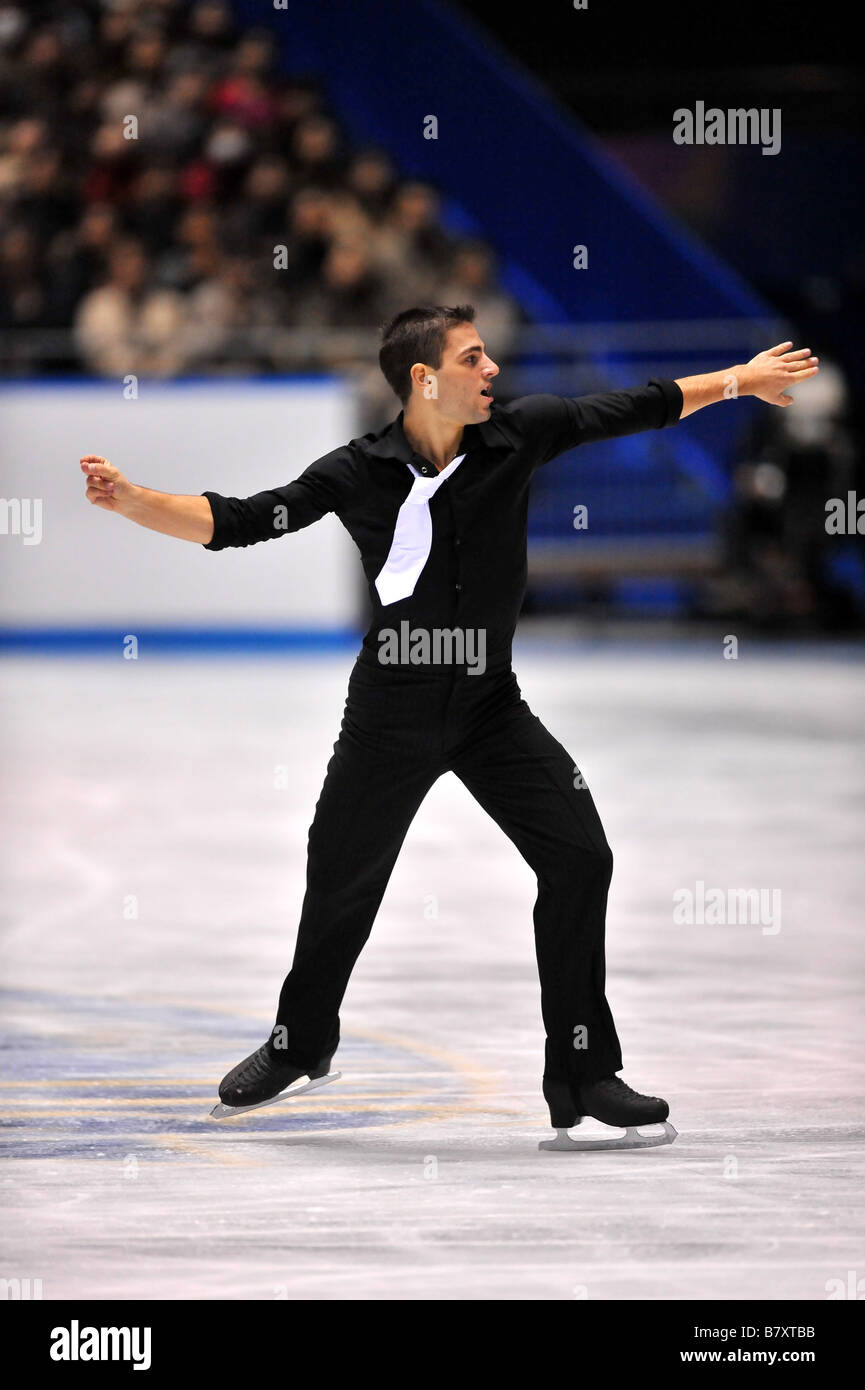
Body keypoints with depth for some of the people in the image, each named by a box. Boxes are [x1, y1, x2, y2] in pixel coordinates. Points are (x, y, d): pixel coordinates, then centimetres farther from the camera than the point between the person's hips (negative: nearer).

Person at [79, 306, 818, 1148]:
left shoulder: (519, 434, -8)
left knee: (579, 857, -12)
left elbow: (640, 408, 4)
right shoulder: (358, 474, -13)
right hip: (390, 709, -1)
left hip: (490, 705, 1)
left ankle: (581, 1077, -3)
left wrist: (740, 381, 10)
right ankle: (300, 1047, 39)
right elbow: (233, 524, -11)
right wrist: (130, 500, -24)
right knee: (340, 882, 10)